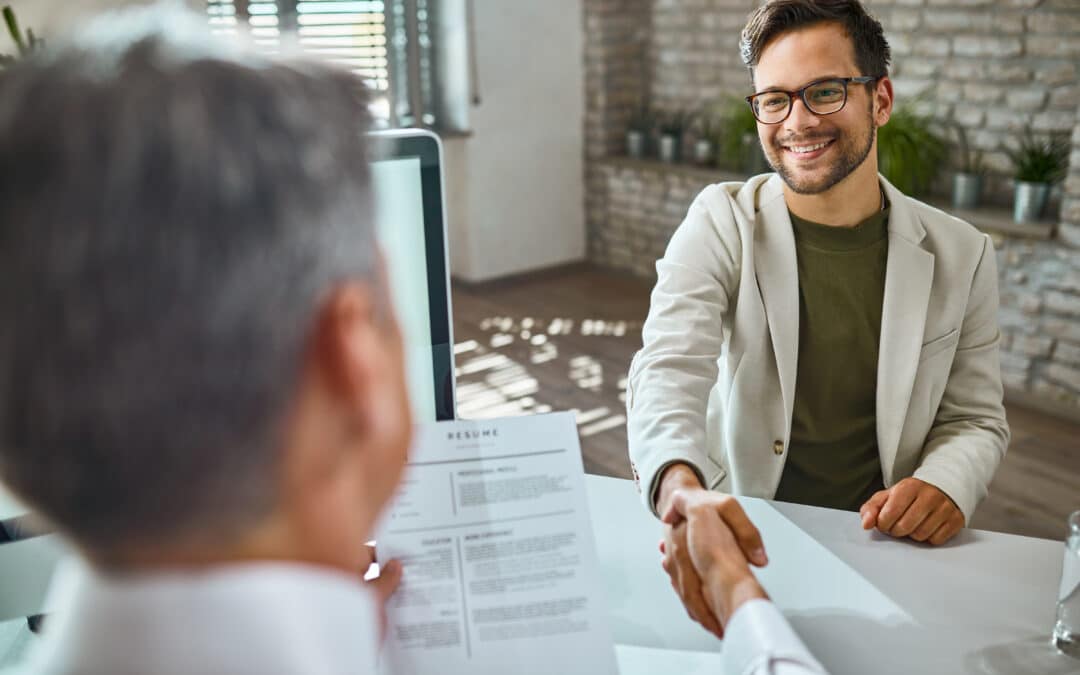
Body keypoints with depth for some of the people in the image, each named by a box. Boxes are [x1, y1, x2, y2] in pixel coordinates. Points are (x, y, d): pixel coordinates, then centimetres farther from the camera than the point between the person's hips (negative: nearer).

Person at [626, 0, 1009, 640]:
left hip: (879, 541, 2)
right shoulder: (719, 225, -7)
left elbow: (976, 418, 9)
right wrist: (681, 491, -44)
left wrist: (946, 483, -16)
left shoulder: (960, 256, 0)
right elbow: (669, 370, -23)